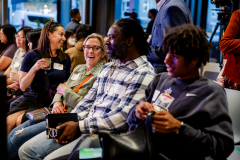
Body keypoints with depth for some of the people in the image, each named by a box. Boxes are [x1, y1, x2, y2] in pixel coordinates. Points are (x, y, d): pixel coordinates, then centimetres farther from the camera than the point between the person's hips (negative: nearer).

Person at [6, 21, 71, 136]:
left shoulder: (65, 59, 12)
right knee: (8, 121, -26)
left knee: (20, 121, -25)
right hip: (31, 99, 0)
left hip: (50, 103, 0)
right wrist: (34, 68, -11)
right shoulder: (31, 56, 5)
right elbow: (23, 86, 3)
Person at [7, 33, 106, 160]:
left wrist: (66, 91, -8)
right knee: (14, 133, -1)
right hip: (57, 113, 8)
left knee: (19, 137, -15)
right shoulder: (78, 68, 17)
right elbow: (61, 90, 21)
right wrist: (56, 102, -2)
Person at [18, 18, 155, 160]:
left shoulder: (144, 74, -10)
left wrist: (79, 126, -16)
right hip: (81, 126, 8)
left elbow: (123, 116, -18)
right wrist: (70, 122, -2)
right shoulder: (107, 68, 19)